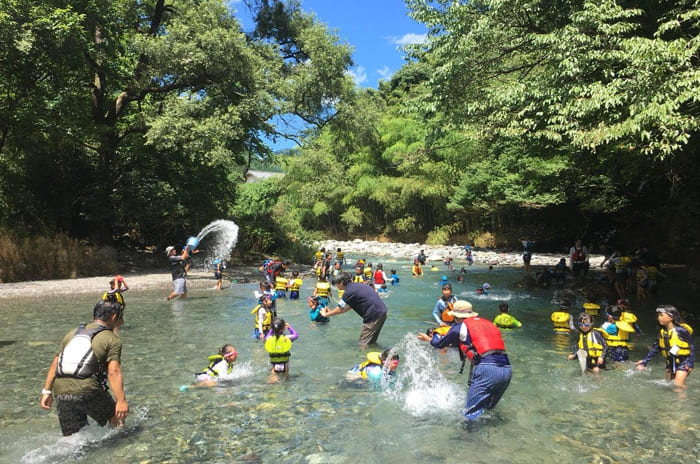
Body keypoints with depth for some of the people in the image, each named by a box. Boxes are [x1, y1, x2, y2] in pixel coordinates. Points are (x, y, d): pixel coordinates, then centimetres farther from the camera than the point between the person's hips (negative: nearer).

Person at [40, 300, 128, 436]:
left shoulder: (73, 333, 20)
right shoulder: (112, 340, 0)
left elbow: (55, 363, 18)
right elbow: (113, 372, -12)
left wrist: (47, 391, 21)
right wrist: (121, 400, -16)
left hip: (61, 393, 5)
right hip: (88, 391, -5)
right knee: (118, 415, 18)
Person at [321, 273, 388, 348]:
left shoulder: (349, 292, -12)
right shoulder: (355, 286, 16)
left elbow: (339, 310, -3)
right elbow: (349, 307, 23)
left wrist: (326, 314, 13)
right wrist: (331, 311, 26)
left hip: (374, 315, -9)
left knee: (364, 344, -1)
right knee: (371, 342, 21)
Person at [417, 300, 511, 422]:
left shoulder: (461, 326, 6)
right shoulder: (488, 323, 24)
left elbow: (440, 343, 18)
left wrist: (428, 339, 38)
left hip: (487, 370, -7)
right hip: (506, 370, 7)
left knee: (472, 411, -4)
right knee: (488, 409, 19)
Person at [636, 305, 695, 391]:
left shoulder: (681, 330, -14)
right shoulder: (662, 332, 3)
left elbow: (691, 347, -8)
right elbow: (655, 348, 7)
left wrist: (691, 363, -15)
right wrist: (645, 361, 2)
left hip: (683, 362, -7)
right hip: (670, 362, 7)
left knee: (678, 385, -16)